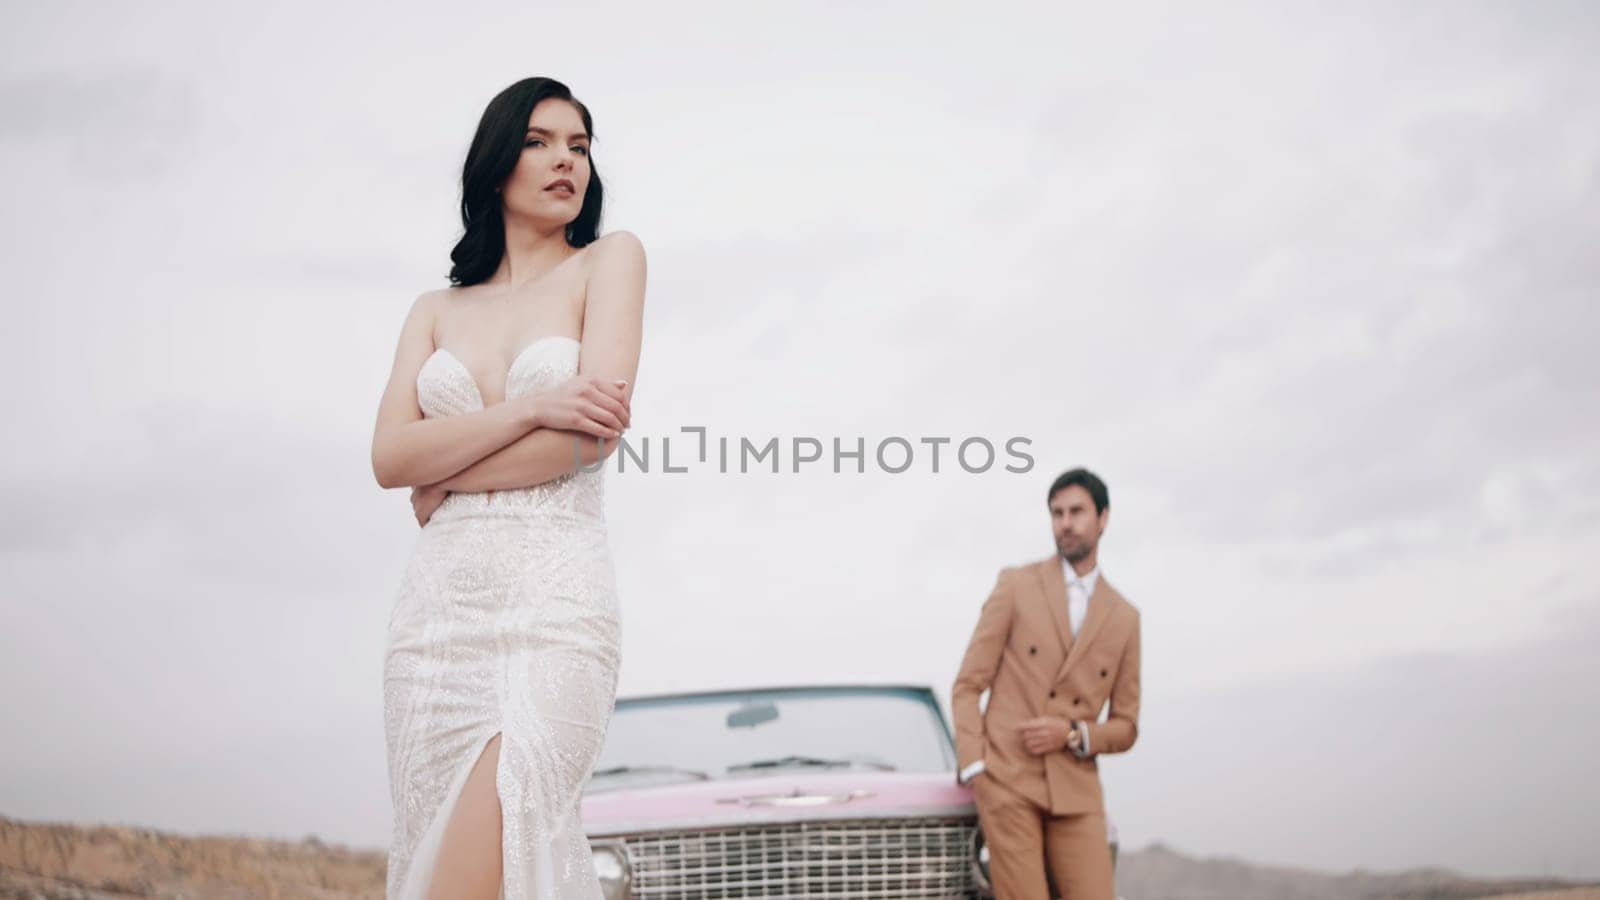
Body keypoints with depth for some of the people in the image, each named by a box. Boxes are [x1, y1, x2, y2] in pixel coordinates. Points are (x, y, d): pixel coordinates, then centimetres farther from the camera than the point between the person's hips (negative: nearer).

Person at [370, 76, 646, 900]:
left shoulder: (608, 261, 7)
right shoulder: (437, 310, 18)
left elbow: (595, 432, -6)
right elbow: (389, 456, 2)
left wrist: (445, 481, 2)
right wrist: (532, 408, -11)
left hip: (557, 597, -4)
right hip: (439, 605, 4)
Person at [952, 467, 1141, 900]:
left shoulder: (1124, 617, 13)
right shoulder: (1016, 585, 5)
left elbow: (1125, 728, 14)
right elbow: (968, 686, 3)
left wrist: (1072, 734, -6)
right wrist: (974, 769, -10)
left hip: (1076, 792, 3)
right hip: (1007, 780, -3)